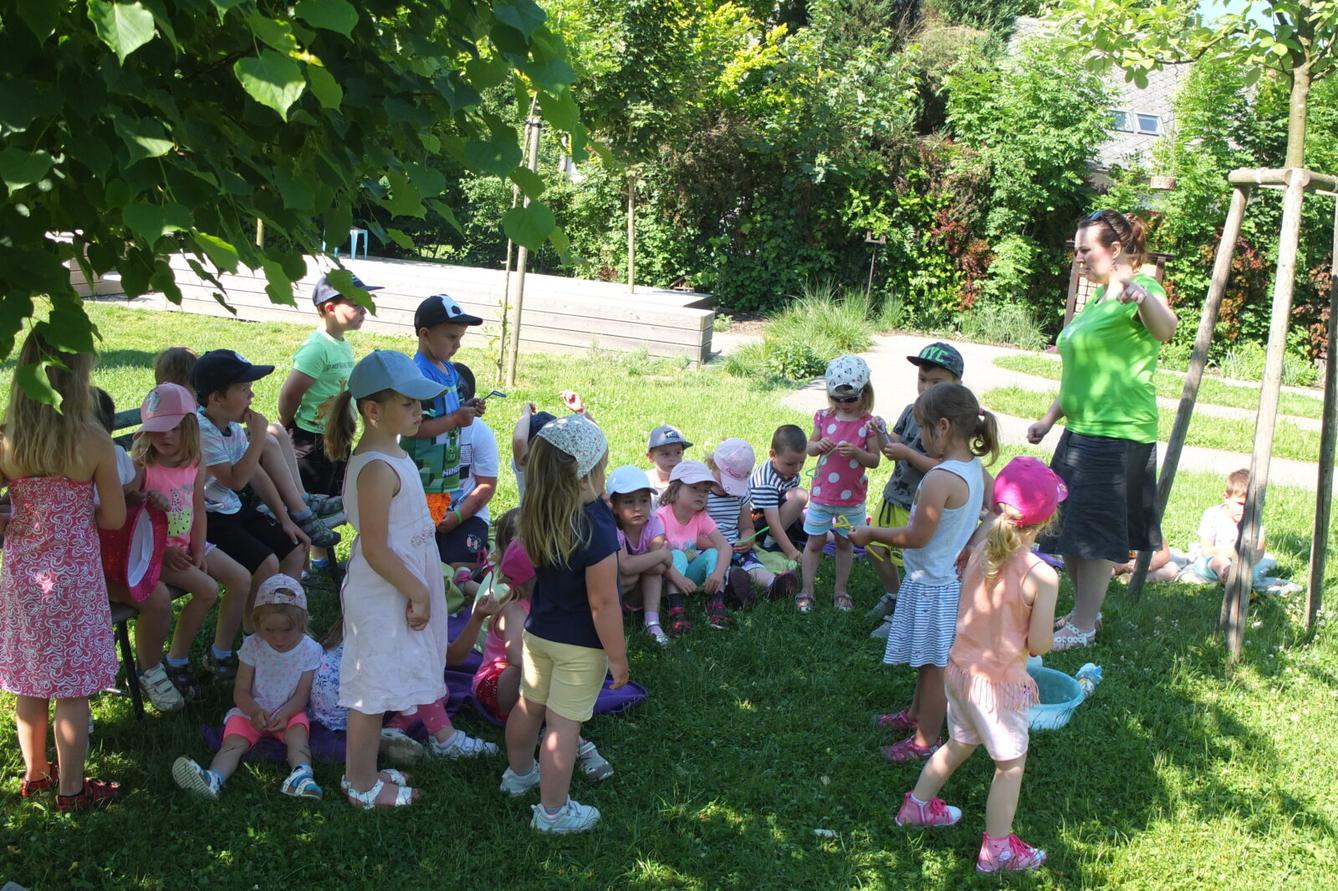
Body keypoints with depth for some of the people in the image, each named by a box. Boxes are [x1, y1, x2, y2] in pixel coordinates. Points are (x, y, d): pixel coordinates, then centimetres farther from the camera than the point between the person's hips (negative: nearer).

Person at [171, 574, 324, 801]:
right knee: (233, 740, -25)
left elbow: (301, 695, -8)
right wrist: (255, 711, -26)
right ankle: (213, 778, -50)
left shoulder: (309, 650, -8)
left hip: (289, 712, -1)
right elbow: (240, 691, -5)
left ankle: (301, 774, -54)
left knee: (298, 732, -31)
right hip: (253, 711, 1)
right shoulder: (252, 646, -6)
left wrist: (284, 714, -30)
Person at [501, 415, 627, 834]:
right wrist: (618, 657, -13)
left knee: (529, 705, 23)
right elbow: (603, 603, -25)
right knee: (563, 724, 3)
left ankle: (519, 773, 46)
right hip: (580, 645, -7)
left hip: (538, 630, 7)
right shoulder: (594, 527, -29)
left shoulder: (538, 513, -8)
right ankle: (553, 812, 15)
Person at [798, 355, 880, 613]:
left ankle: (841, 591, 28)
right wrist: (819, 445, -17)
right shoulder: (825, 417, -3)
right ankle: (806, 591, 18)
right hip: (822, 493, 1)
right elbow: (810, 447, 5)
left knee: (845, 543, 14)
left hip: (852, 496, -1)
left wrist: (856, 452, -27)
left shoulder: (868, 424, -10)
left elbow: (874, 460, -9)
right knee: (815, 542, 8)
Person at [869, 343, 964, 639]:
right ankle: (892, 596, 45)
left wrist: (907, 453, -29)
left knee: (911, 564, 2)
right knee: (879, 552, 20)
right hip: (893, 497, 8)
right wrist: (882, 435, -12)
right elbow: (892, 451, 7)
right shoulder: (912, 411, 4)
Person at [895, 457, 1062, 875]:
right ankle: (997, 849, 24)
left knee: (960, 744, 29)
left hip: (960, 668, 6)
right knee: (1010, 764, 14)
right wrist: (1039, 638, 2)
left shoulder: (980, 551, -7)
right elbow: (1038, 645, -18)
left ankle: (917, 805, 44)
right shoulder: (1042, 577, -24)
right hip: (999, 682, -6)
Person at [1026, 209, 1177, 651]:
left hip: (1117, 431, -10)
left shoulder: (1140, 290, -13)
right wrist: (1050, 417, 23)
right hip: (1082, 429, 10)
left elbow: (1165, 330, -37)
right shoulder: (1099, 296, 17)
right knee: (1067, 525, 16)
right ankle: (1083, 610, 30)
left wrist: (1144, 297, -57)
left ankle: (1083, 626, 6)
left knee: (1094, 530, -4)